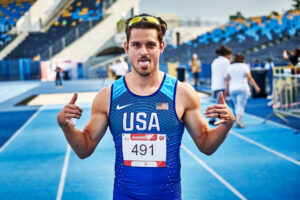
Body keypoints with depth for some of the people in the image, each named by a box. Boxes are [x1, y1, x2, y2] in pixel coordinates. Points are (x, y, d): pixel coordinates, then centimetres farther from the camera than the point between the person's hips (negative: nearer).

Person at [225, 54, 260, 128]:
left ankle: (238, 120, 19)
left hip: (232, 89, 4)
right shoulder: (244, 66, -4)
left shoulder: (230, 67, 7)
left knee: (236, 105, 17)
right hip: (243, 88, -4)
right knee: (241, 106, -5)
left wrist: (227, 89, 12)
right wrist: (256, 86, -8)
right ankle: (238, 122, -15)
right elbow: (250, 78, -10)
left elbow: (227, 79, 7)